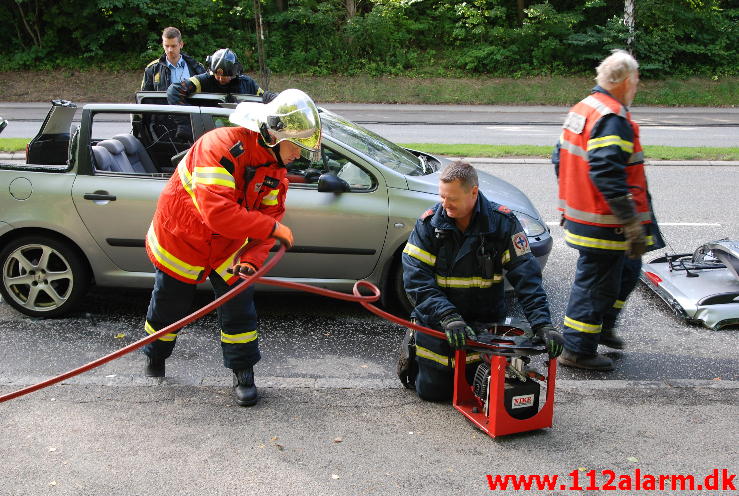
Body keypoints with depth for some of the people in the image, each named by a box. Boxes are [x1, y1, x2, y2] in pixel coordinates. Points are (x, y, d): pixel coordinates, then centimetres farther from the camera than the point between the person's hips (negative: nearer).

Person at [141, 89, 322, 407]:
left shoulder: (276, 168, -9)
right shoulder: (221, 146, -34)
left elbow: (270, 215, -8)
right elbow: (217, 212, -43)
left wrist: (251, 259, -25)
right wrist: (274, 228, -38)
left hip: (228, 248, 5)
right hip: (179, 240, -5)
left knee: (239, 308, 1)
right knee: (168, 308, 14)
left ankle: (243, 374, 20)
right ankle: (154, 358, 43)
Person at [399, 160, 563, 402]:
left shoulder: (503, 222, -11)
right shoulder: (429, 223, -12)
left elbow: (527, 277, -14)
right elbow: (416, 279, -18)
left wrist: (542, 324, -25)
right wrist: (448, 317, -31)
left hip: (486, 321, 1)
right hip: (437, 322, -1)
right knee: (433, 390, 4)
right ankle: (412, 345, 31)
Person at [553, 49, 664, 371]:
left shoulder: (580, 110, 11)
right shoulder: (613, 119, -20)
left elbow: (560, 160, 18)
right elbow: (607, 174, -30)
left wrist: (569, 207, 27)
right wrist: (633, 224, -28)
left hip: (579, 216, 10)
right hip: (604, 224, -10)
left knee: (628, 268, 25)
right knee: (595, 283, 2)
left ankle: (603, 327, 37)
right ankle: (577, 350, 14)